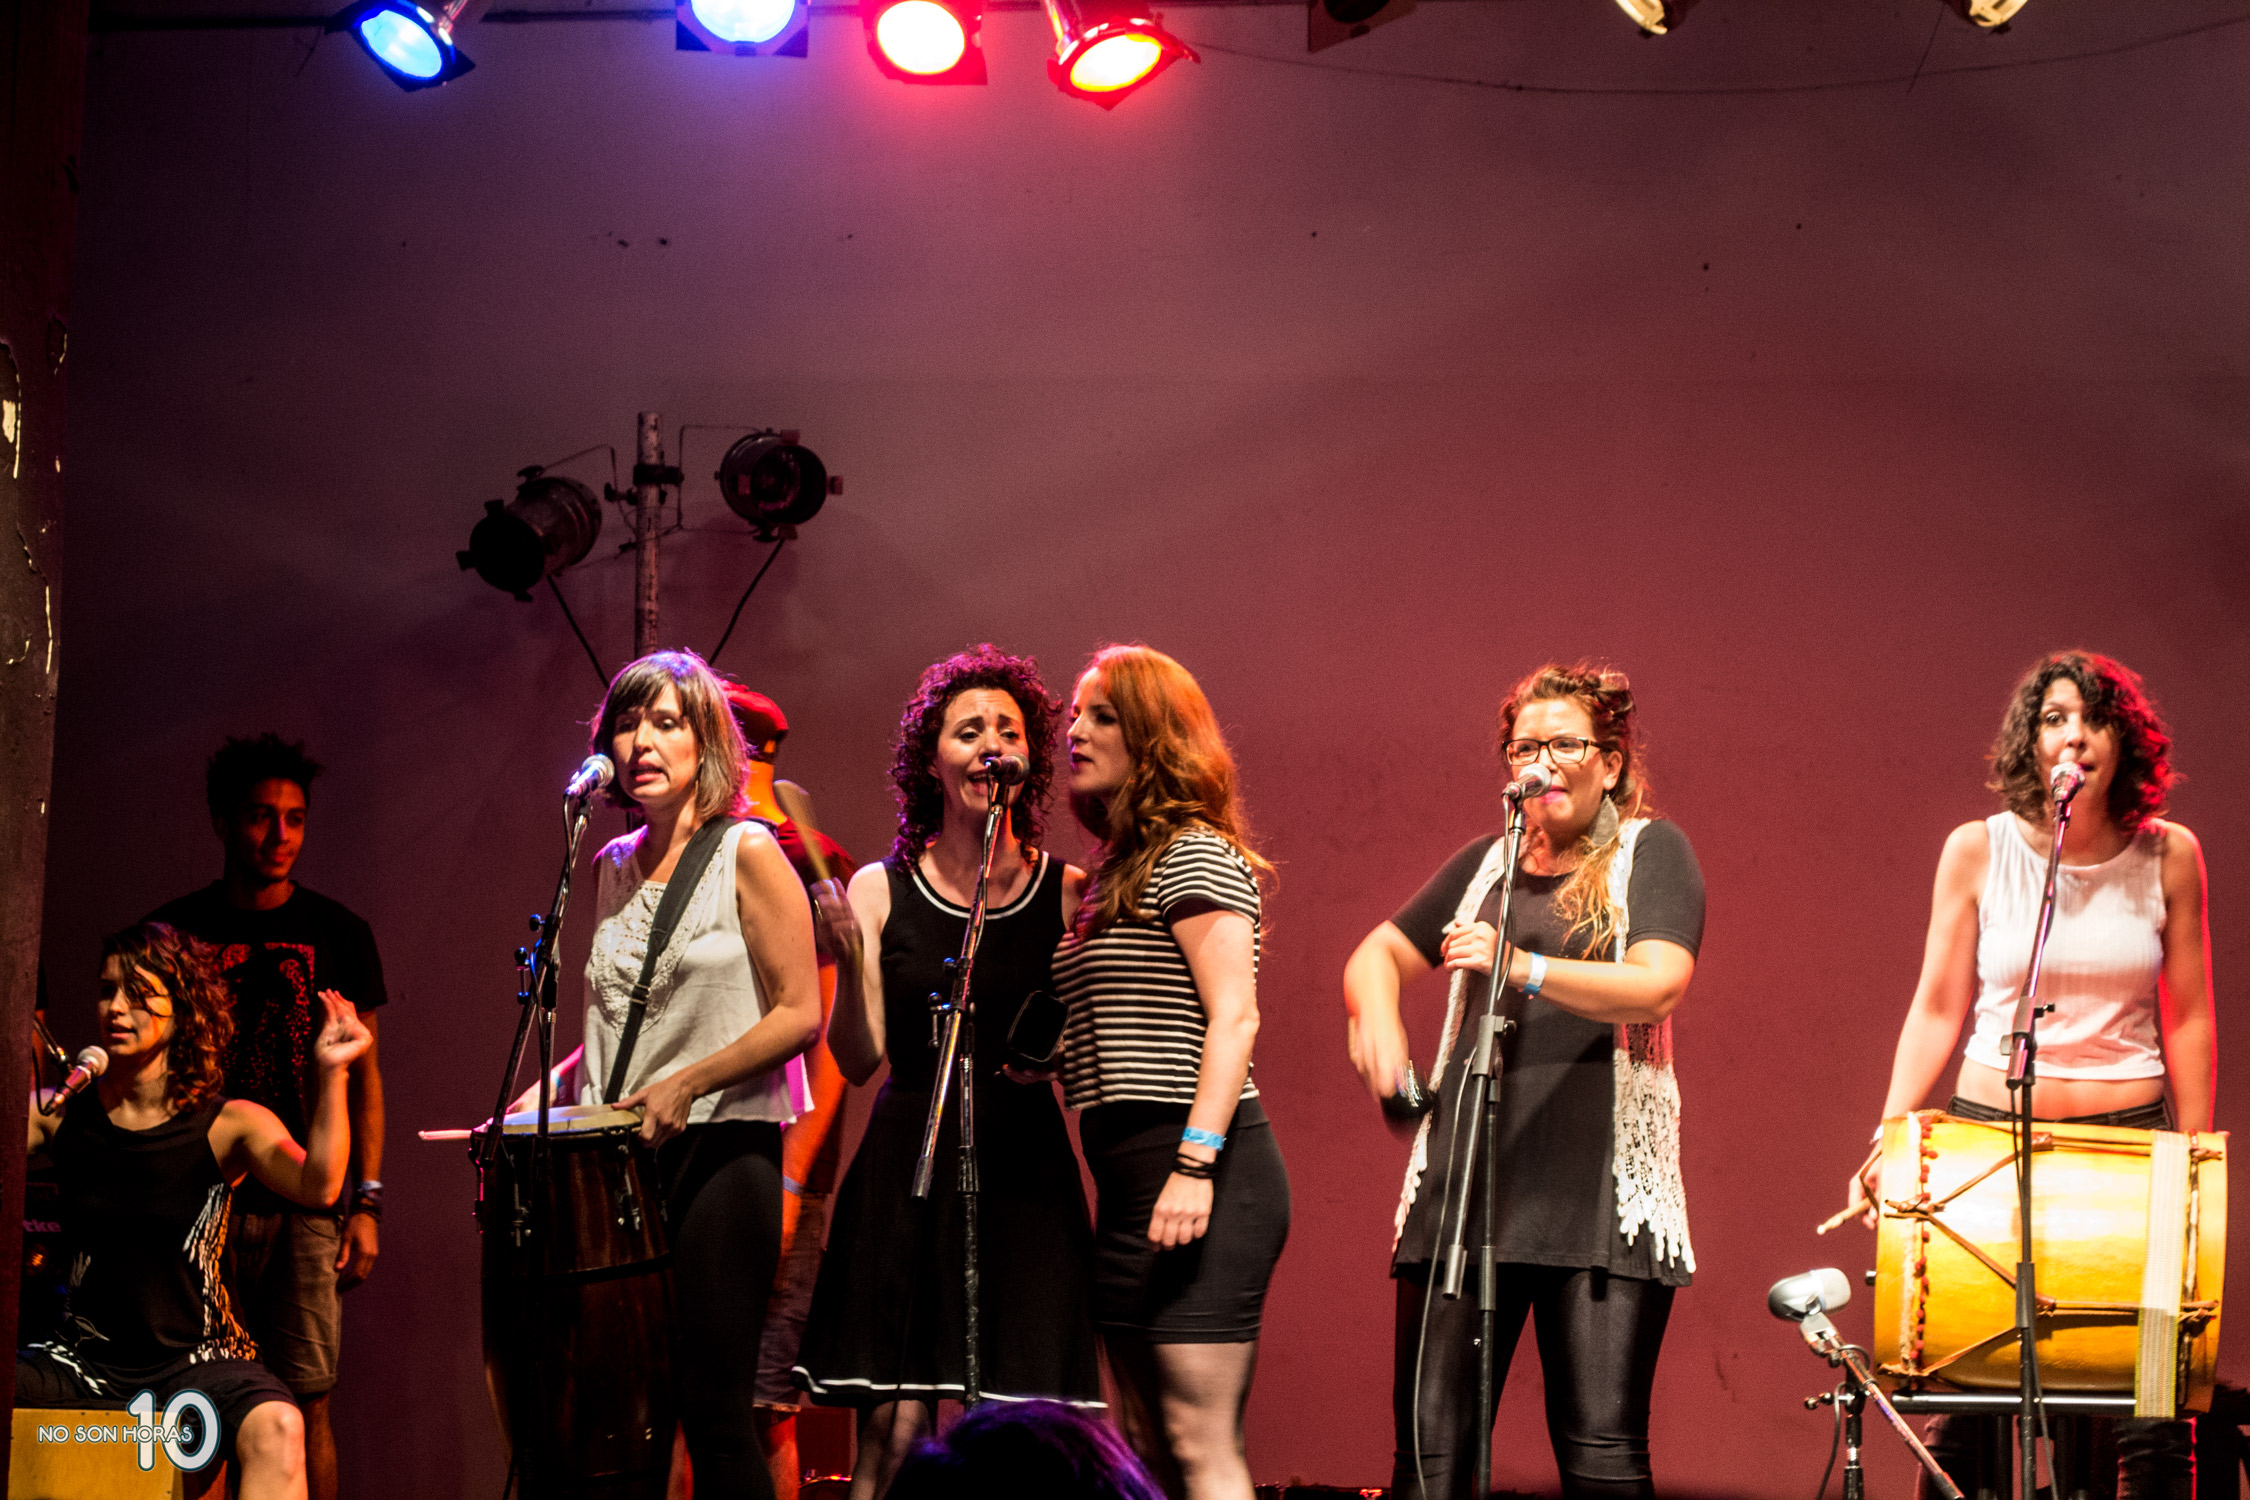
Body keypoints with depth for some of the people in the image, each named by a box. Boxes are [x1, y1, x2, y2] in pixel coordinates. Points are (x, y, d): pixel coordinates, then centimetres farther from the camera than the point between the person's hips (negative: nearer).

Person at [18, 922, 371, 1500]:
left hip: (193, 1360, -2)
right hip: (81, 1361, 2)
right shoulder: (62, 1115, 5)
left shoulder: (229, 1124, -2)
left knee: (276, 1429, -34)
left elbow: (318, 1186, -20)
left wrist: (330, 1073, -30)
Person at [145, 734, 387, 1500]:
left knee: (305, 1405, -5)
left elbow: (362, 1071, 9)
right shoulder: (174, 932, 9)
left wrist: (365, 1201, 0)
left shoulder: (337, 933, 8)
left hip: (305, 1205, -1)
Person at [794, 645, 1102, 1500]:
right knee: (894, 1431, -7)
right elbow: (860, 1062, 0)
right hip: (906, 1169, 0)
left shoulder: (1066, 893, 6)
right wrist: (848, 962, -15)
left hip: (1022, 1172, 0)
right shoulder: (881, 890, 5)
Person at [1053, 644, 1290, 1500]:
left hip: (1201, 1170, -10)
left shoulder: (1194, 854, -5)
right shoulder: (1113, 876, 22)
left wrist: (1195, 1164, -24)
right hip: (1131, 1177, 10)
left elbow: (1234, 1017, -15)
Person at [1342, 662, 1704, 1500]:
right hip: (1465, 1183, 4)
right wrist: (1374, 1012, 4)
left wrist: (1525, 969, -27)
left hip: (1600, 1195, -4)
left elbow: (1658, 986, -11)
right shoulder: (1487, 864, 20)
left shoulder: (1650, 851, 5)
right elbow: (1379, 953, 28)